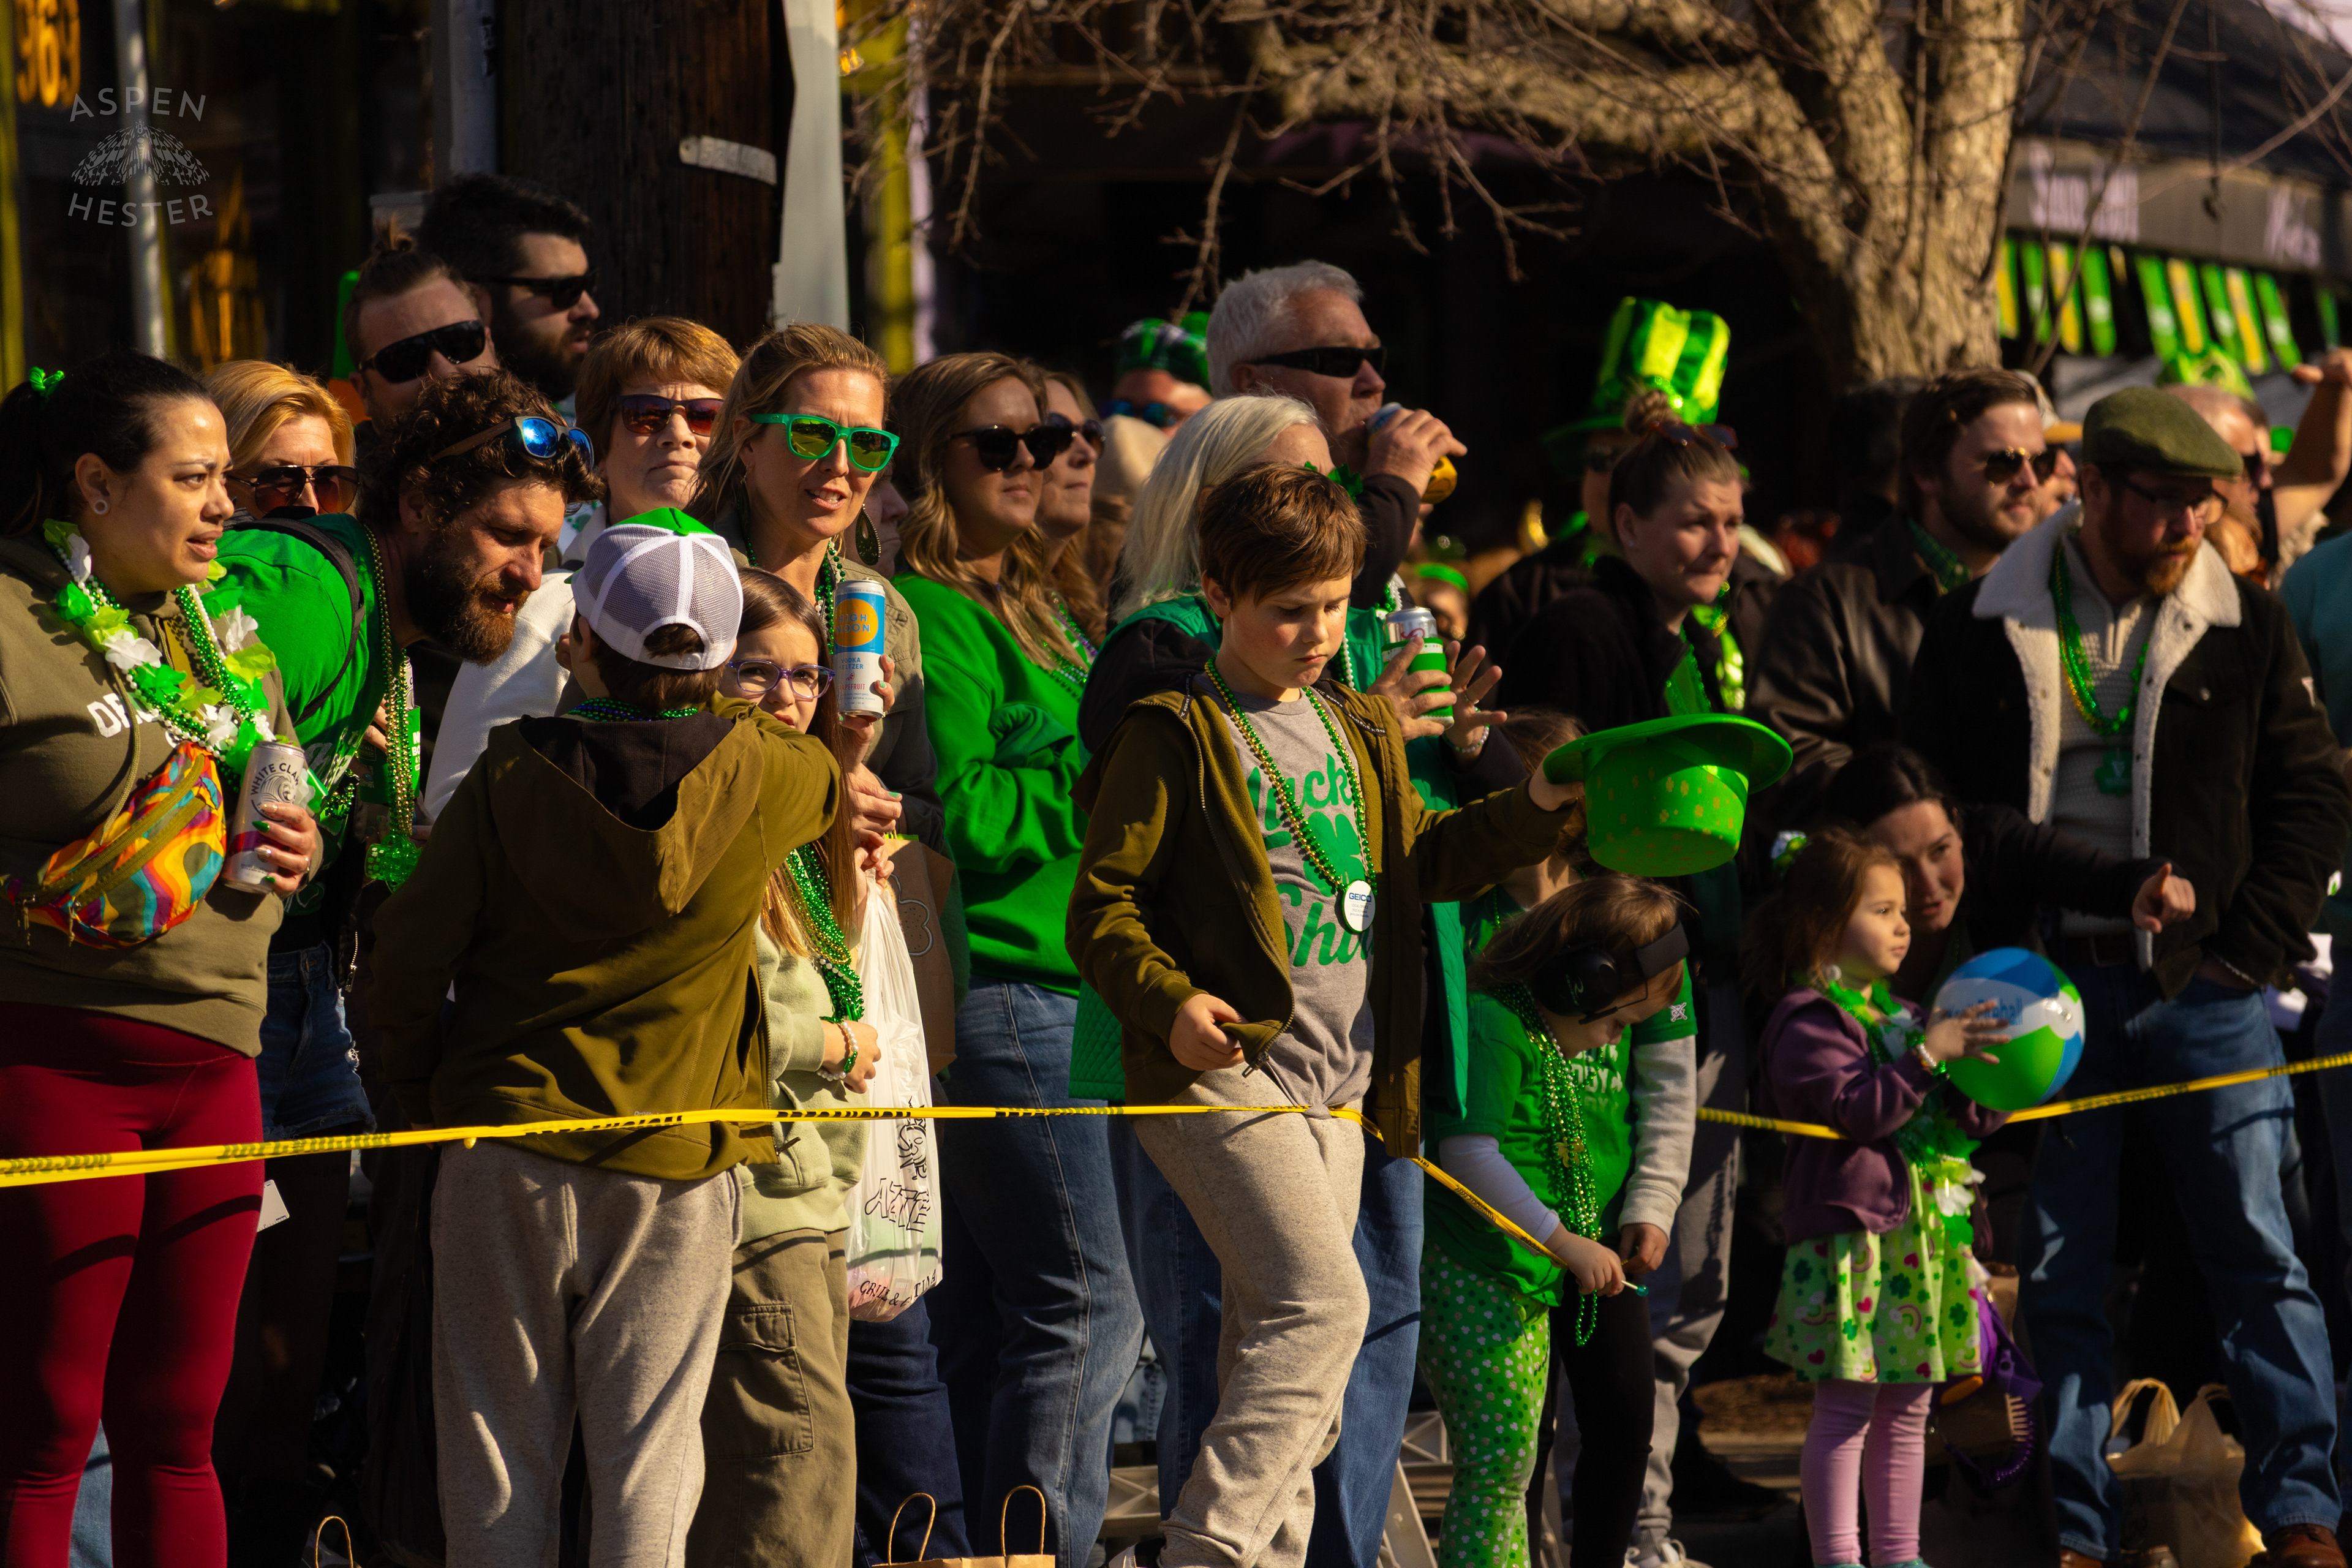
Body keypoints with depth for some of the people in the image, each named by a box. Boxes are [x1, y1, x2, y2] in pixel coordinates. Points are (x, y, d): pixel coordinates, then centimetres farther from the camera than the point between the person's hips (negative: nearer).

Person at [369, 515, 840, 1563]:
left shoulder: (512, 776, -7)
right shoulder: (758, 776, -5)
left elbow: (412, 946, -6)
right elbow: (832, 781, 20)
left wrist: (420, 1087, 10)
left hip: (507, 1133, 0)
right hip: (677, 1161, 0)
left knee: (500, 1441, 7)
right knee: (648, 1448, 3)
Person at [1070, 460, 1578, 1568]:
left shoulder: (1361, 734, 17)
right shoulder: (1176, 736, -5)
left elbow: (1424, 858, 24)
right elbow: (1103, 903, -7)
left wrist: (1537, 810, 8)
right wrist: (1169, 1002, -23)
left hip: (1337, 1087, 7)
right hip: (1225, 1071, -7)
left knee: (1275, 1334, 10)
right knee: (1320, 1303, -21)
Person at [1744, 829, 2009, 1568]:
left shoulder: (1901, 1017, 18)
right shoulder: (1810, 1022, -9)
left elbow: (1959, 1121, 22)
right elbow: (1858, 1109, -22)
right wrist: (1929, 1055, -24)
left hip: (1921, 1237, 9)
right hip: (1850, 1235, -9)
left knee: (1907, 1407, 12)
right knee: (1845, 1406, -6)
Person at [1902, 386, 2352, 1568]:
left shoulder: (2245, 628, 4)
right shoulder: (1985, 627, 3)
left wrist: (2247, 946, -3)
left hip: (2205, 988, 0)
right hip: (2051, 982, 0)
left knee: (2257, 1249, -3)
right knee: (2058, 1269, 4)